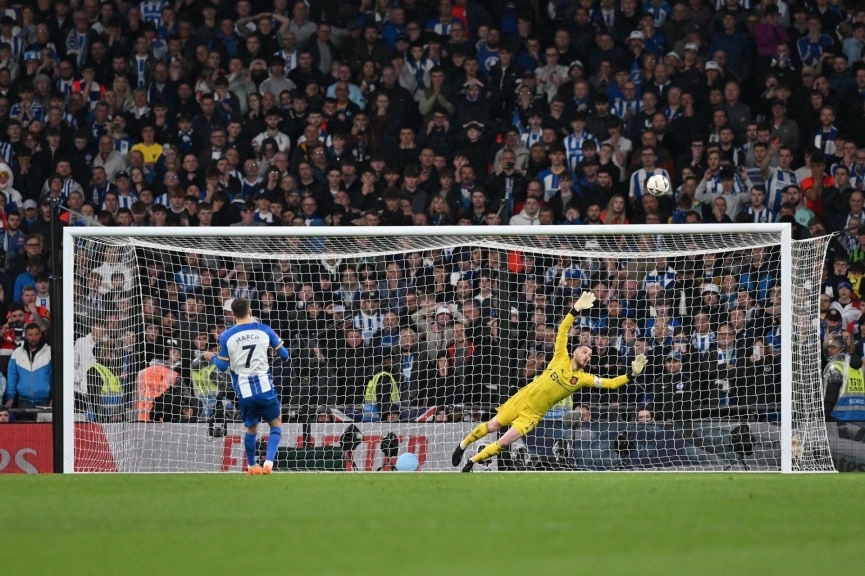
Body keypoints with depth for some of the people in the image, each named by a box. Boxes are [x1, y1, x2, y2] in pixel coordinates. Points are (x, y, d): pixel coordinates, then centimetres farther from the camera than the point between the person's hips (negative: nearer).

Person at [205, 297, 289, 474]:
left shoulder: (226, 337, -2)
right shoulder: (264, 330, -1)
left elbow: (223, 366, 4)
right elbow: (284, 355, 6)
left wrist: (212, 357, 25)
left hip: (244, 390, 1)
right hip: (264, 386, -1)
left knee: (251, 428, 20)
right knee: (276, 424, 14)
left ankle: (252, 466, 28)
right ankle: (268, 463, -3)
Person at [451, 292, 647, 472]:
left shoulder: (584, 379, -1)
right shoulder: (561, 359, -6)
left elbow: (610, 383, -3)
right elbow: (563, 330, -11)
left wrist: (631, 374, -15)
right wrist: (576, 310, -22)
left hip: (533, 415, 1)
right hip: (523, 399, -1)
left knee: (505, 442, -10)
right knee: (493, 426, 4)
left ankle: (473, 461, 6)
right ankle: (463, 445, 28)